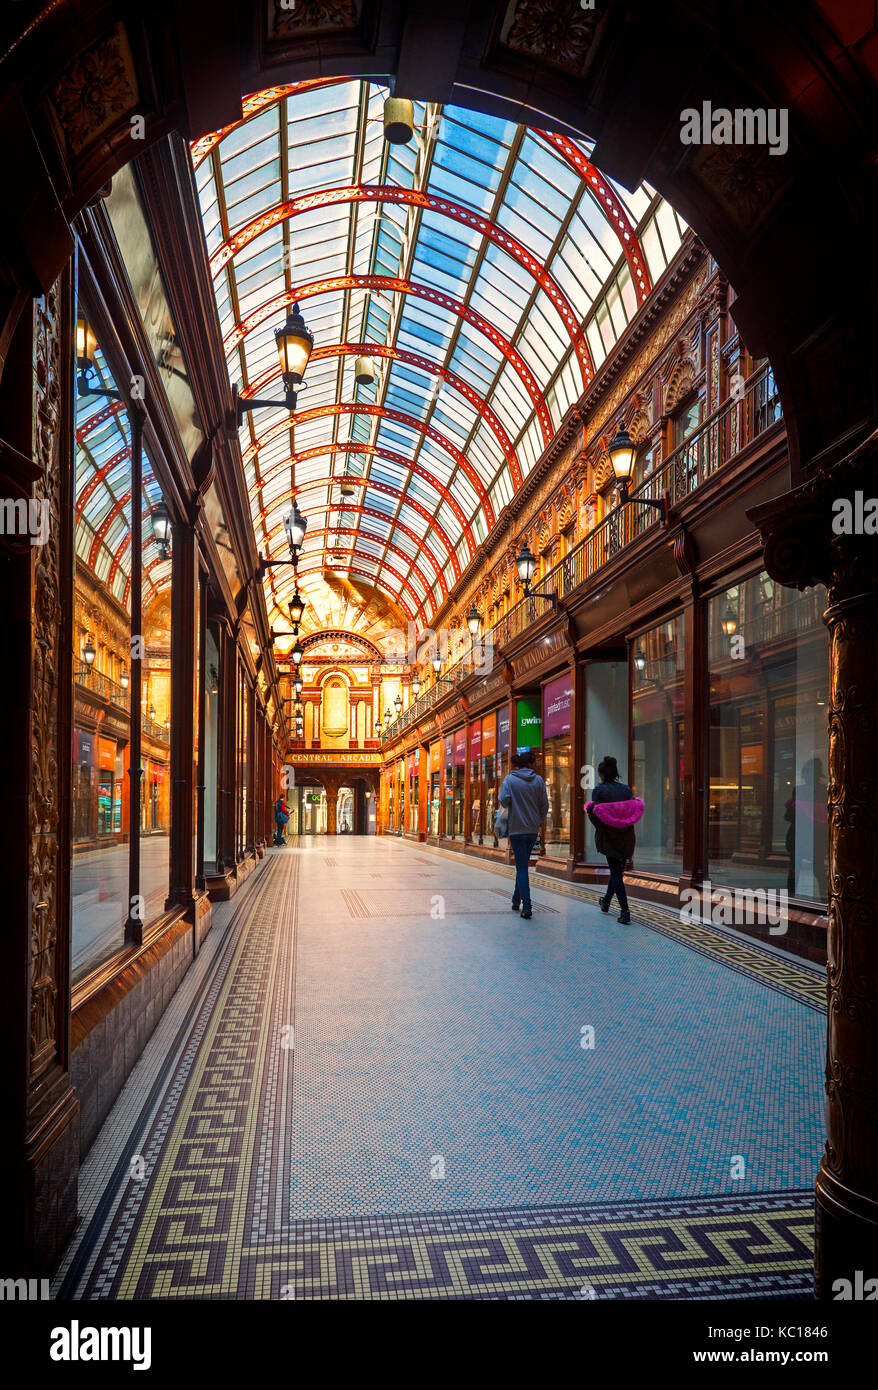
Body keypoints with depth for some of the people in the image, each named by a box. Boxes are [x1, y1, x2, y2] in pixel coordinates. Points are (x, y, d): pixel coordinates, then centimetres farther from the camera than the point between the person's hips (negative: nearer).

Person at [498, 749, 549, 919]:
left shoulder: (510, 779, -5)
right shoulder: (538, 780, 1)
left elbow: (504, 800, -16)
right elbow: (545, 804, 1)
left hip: (516, 828, -3)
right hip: (533, 829, 3)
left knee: (521, 867, -1)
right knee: (523, 865, 18)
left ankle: (526, 906, -8)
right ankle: (516, 900, 26)